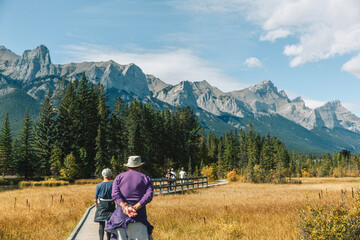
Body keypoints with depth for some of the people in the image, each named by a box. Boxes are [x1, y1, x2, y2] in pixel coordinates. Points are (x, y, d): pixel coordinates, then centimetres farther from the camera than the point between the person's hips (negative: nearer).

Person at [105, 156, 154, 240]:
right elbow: (149, 196, -5)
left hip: (121, 212, 1)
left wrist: (125, 207, -14)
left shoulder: (119, 177, 13)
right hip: (140, 214, 0)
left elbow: (115, 194, -4)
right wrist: (135, 208, -13)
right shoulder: (146, 179, 12)